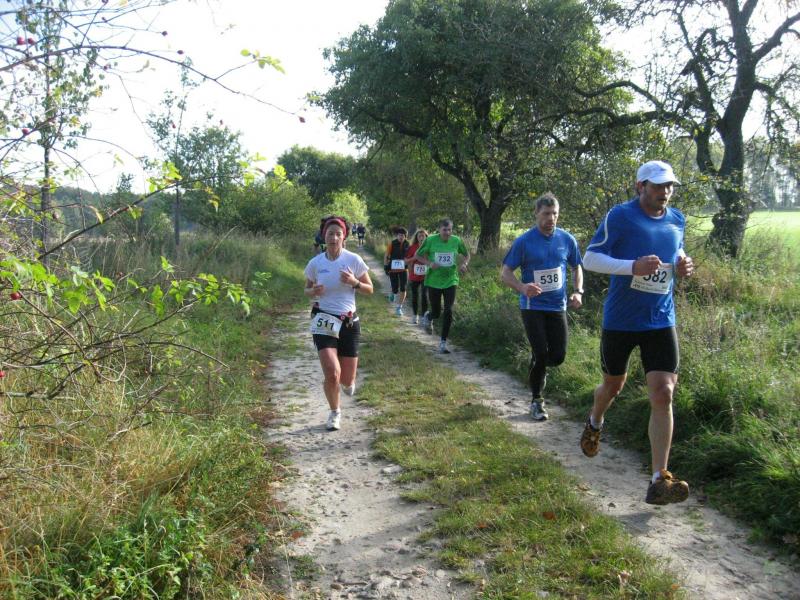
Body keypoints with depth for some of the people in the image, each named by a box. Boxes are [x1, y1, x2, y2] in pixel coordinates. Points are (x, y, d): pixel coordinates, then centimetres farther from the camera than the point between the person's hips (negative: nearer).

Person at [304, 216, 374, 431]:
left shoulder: (354, 260, -4)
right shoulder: (315, 263, 0)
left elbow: (369, 289, 4)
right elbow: (307, 289, 14)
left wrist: (354, 282, -16)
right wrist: (314, 291, -10)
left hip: (349, 322, 0)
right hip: (323, 322, 0)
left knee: (347, 380, 4)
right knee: (332, 374, -15)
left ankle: (348, 381, 45)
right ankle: (335, 412, 14)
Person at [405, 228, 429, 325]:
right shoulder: (412, 248, -2)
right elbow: (406, 261, -1)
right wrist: (414, 257, -15)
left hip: (425, 276, -1)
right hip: (414, 276, 1)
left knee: (424, 295, -13)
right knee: (415, 296, 11)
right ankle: (415, 316, 26)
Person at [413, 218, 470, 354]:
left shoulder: (456, 241, -4)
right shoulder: (431, 240, -10)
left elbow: (466, 255, 12)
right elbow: (417, 255, 0)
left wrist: (464, 264, -9)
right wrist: (429, 263, -17)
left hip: (450, 281, 1)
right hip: (433, 281, -1)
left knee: (448, 312, -9)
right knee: (436, 313, 8)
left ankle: (443, 343, 4)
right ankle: (428, 318, 47)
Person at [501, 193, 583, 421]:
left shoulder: (567, 239, 2)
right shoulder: (524, 241, -8)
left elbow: (577, 268, 15)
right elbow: (505, 273, -7)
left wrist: (577, 291, -3)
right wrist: (523, 287, -27)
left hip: (558, 306, 3)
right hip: (532, 307, -3)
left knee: (558, 356, 0)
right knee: (541, 353, -7)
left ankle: (538, 368, 35)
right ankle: (536, 400, 12)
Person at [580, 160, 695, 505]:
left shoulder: (677, 220, 5)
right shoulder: (620, 216, -11)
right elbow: (589, 259, -13)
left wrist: (681, 265, -1)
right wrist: (633, 266, -27)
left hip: (661, 321, 3)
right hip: (619, 321, -3)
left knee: (663, 394, -9)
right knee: (613, 386, 16)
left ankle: (659, 481, -4)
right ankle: (594, 426, 52)